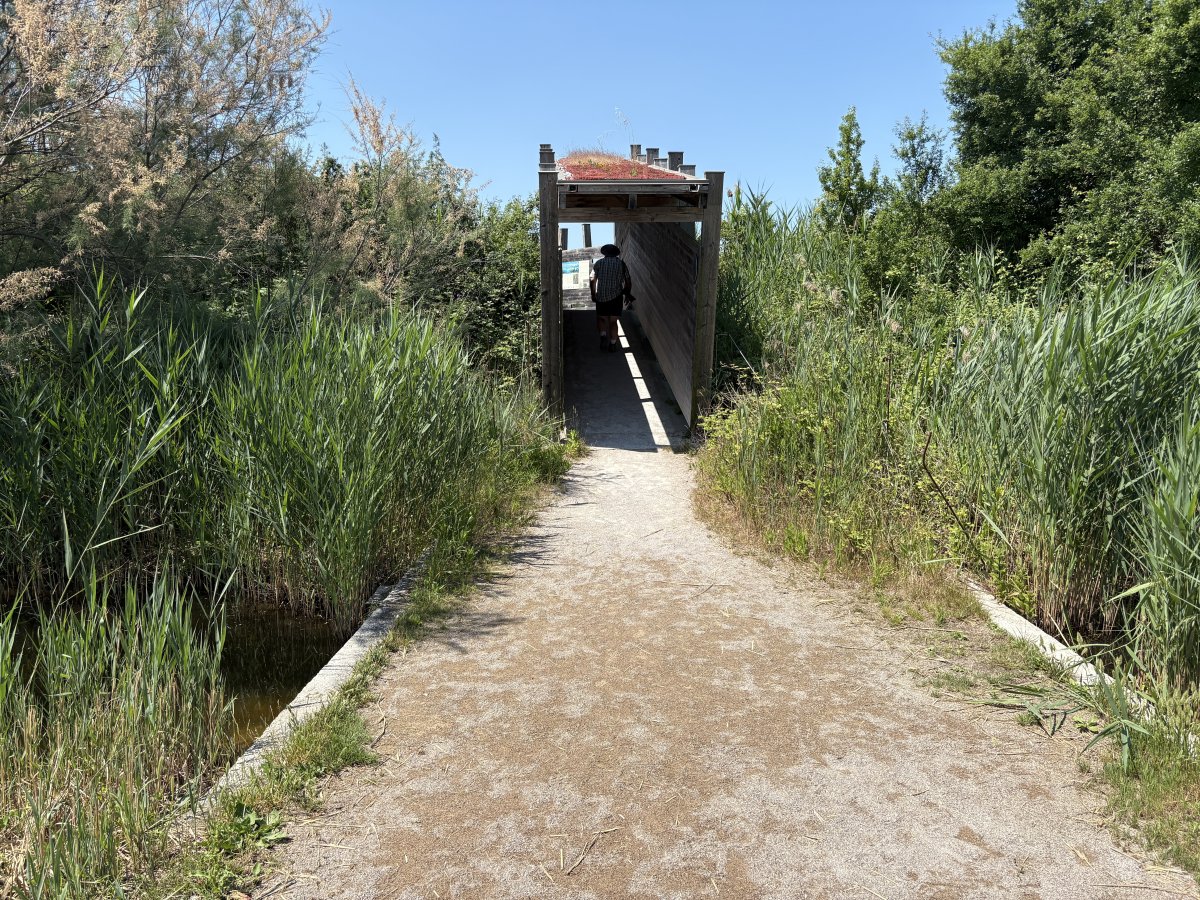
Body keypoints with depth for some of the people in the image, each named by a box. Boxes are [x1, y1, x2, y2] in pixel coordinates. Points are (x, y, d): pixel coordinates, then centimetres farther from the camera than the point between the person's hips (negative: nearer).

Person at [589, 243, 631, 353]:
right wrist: (626, 294, 19)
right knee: (613, 321, 8)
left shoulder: (599, 263, 3)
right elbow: (628, 283, 4)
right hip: (616, 296, 0)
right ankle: (612, 344, 5)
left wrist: (593, 295, 8)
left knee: (601, 318, 18)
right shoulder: (621, 263, 5)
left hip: (601, 297, 0)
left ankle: (603, 336, -3)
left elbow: (592, 280, -3)